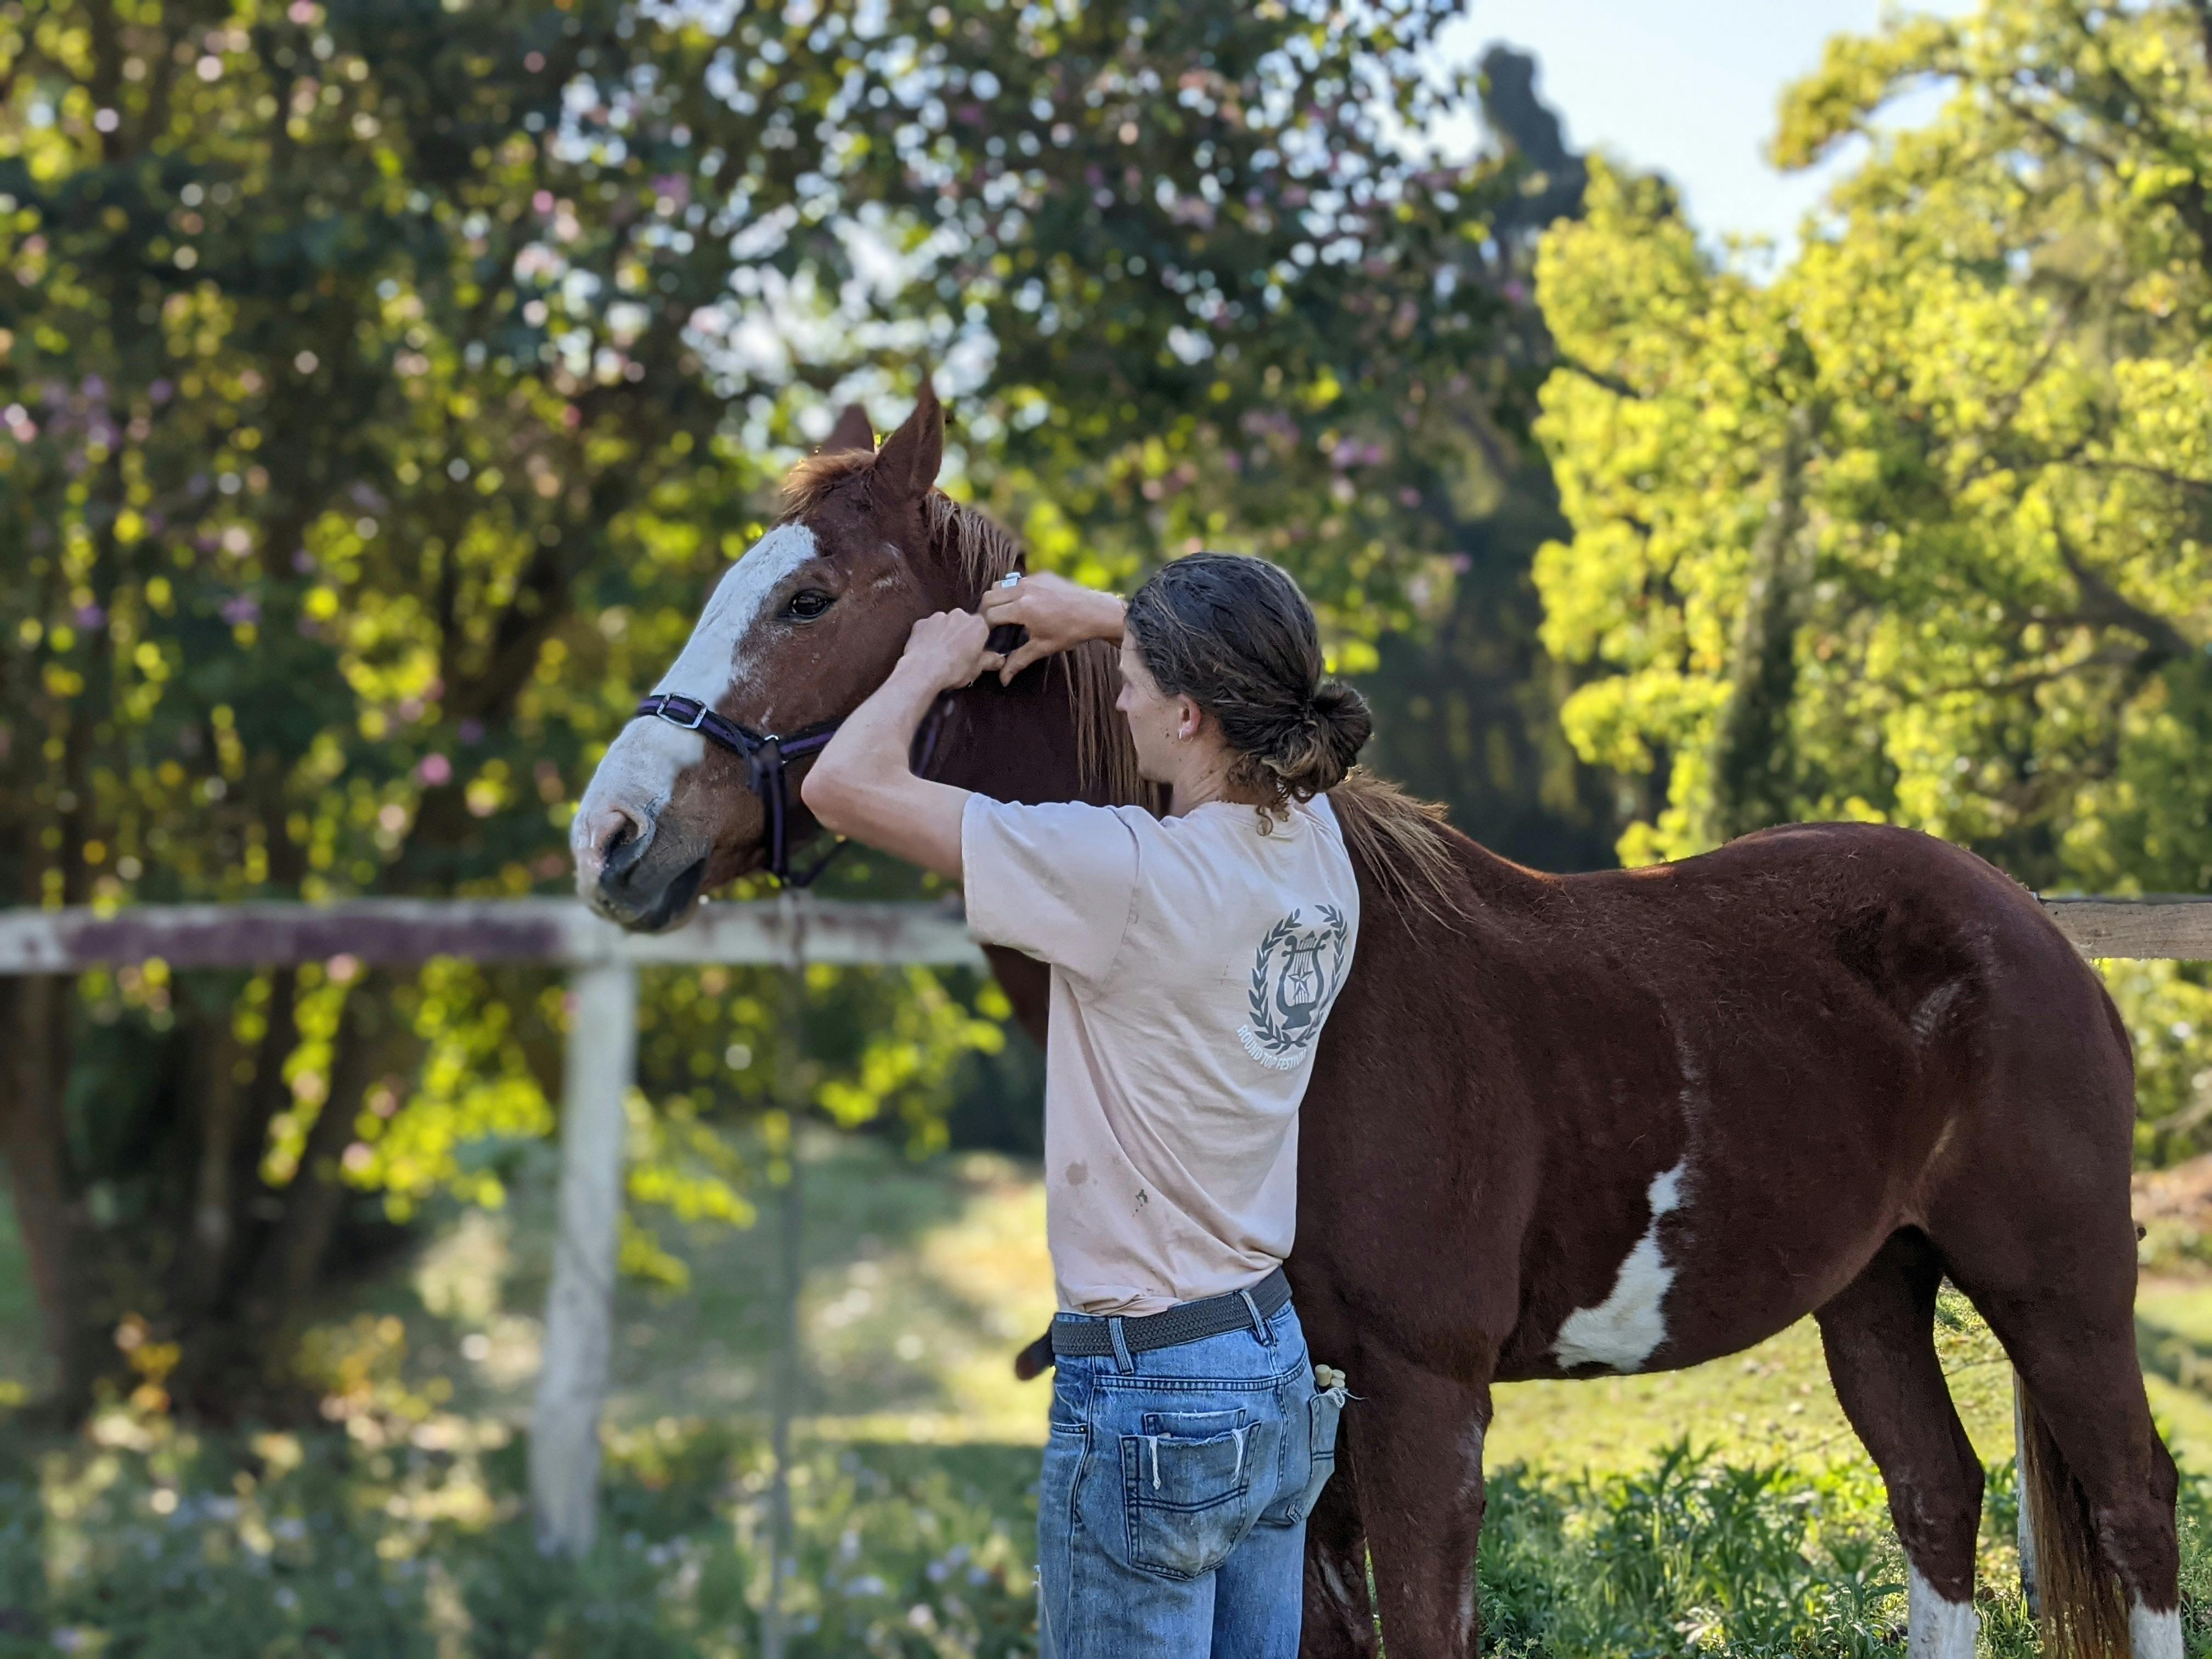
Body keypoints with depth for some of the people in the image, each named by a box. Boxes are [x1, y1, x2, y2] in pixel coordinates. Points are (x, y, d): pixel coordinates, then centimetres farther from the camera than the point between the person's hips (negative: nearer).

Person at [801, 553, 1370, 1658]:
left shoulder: (1134, 875, -23)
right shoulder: (1315, 847, 0)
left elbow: (842, 785, -20)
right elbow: (1258, 677, 26)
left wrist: (930, 664, -2)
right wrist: (1108, 618, 18)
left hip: (1146, 1397, -8)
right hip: (1280, 1370, 8)